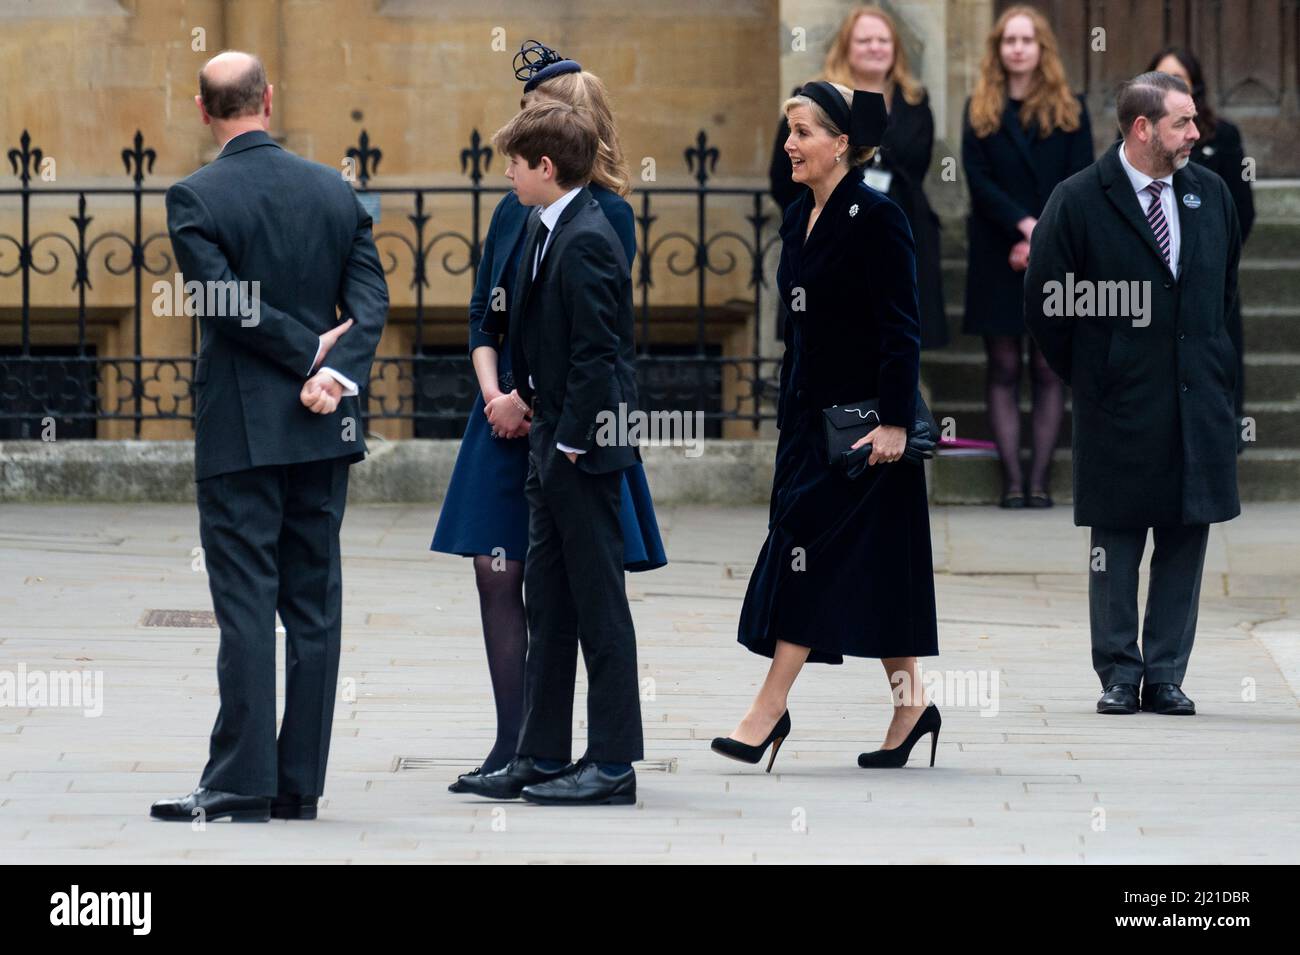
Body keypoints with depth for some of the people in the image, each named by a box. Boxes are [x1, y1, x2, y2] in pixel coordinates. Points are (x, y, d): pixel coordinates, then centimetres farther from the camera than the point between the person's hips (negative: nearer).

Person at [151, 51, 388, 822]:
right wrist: (337, 374, -10)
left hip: (241, 432, -4)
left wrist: (312, 354, -5)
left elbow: (229, 303, -15)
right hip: (324, 428, 4)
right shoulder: (334, 190, 7)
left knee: (246, 605, -4)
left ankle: (241, 785, -4)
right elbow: (372, 298, 0)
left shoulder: (196, 198, -8)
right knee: (314, 605, 7)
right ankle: (301, 782, 8)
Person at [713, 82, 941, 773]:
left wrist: (893, 422, -20)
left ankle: (770, 707, -8)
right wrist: (788, 414, 19)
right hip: (811, 411, 8)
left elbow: (901, 329, -16)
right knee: (866, 563, 9)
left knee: (812, 541, -10)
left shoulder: (875, 218, -13)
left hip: (862, 419, -8)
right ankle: (909, 704, 15)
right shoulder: (800, 218, 12)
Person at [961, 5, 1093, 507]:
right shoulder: (980, 110, 8)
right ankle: (1011, 478, -2)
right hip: (996, 254, 0)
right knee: (1003, 367, -1)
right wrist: (1025, 225, -14)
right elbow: (978, 179, -1)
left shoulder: (1069, 110, 7)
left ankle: (1040, 477, -2)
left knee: (1048, 368, -2)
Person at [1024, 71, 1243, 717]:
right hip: (1119, 409, -4)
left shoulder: (1211, 193, 9)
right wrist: (1088, 378, 1)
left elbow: (1233, 288, 21)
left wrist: (1222, 366, 15)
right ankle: (1119, 675, 10)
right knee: (1116, 543, 2)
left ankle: (1165, 675, 10)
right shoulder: (1078, 202, -5)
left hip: (1201, 405, 4)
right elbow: (1045, 303, -1)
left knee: (1186, 541, 4)